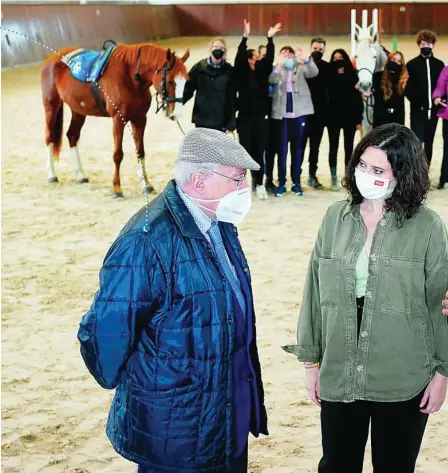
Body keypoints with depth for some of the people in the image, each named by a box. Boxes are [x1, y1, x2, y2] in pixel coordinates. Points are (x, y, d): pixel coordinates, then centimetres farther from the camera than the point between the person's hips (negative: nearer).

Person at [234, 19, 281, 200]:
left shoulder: (263, 72, 7)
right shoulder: (241, 73, -3)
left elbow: (269, 58, -1)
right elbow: (239, 58, -15)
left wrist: (270, 38, -7)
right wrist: (245, 37, -24)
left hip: (261, 118, 3)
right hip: (245, 118, -3)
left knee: (259, 153, 6)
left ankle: (259, 184, 10)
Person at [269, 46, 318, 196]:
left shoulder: (301, 68, 9)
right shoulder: (278, 69, 8)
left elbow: (314, 72, -11)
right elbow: (272, 80, -13)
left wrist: (305, 59, -28)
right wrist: (280, 64, -27)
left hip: (298, 112, 0)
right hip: (282, 113, 0)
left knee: (297, 147, 5)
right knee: (282, 148, 1)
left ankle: (296, 182, 10)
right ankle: (281, 182, 3)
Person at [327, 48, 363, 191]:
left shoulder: (352, 75, 1)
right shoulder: (329, 76, 0)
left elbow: (358, 98, 0)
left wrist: (359, 119, -4)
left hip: (349, 117, 0)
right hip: (334, 117, 0)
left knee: (349, 148, 6)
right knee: (334, 148, 4)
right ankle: (334, 179, 9)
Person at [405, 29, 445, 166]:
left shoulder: (439, 65, 8)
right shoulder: (412, 64, 1)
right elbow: (407, 87, -4)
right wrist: (416, 102, -14)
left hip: (433, 109, 3)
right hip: (418, 110, -3)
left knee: (429, 143, 10)